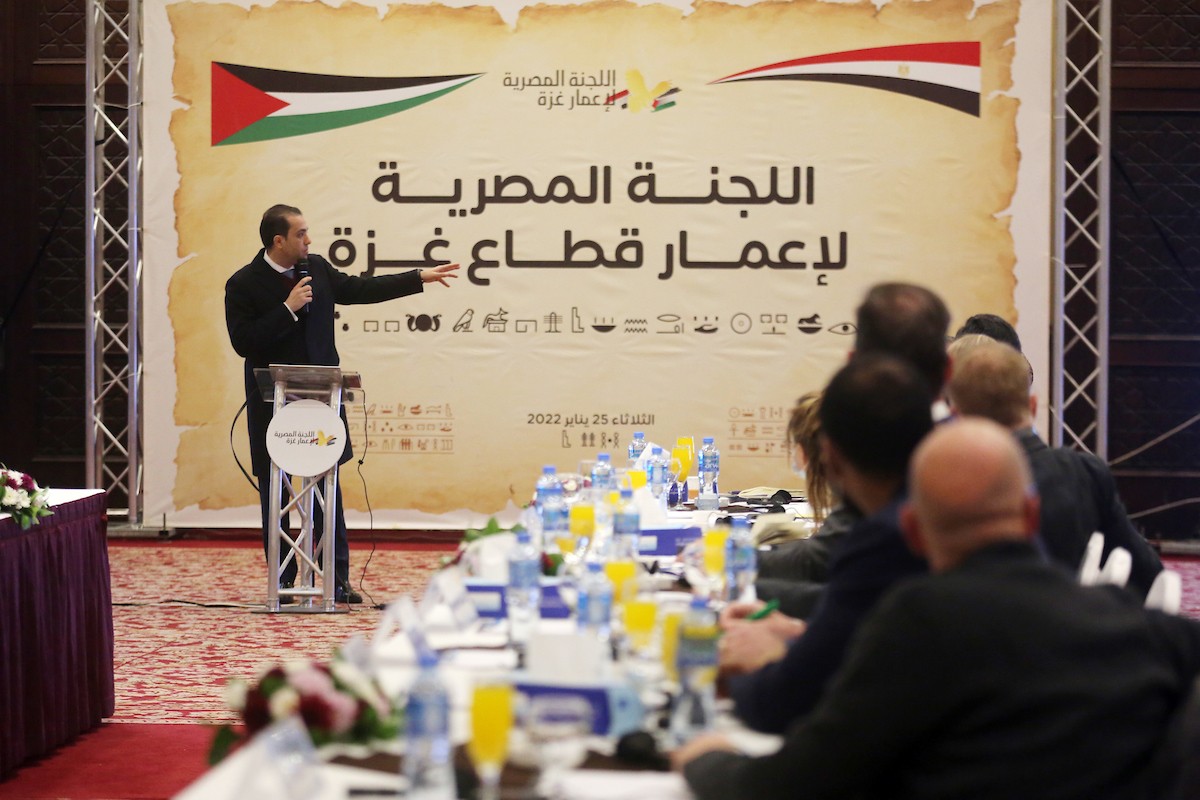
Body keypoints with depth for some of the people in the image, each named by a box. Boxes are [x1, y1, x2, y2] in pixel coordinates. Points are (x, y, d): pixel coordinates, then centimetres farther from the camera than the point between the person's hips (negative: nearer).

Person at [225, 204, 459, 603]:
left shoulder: (317, 268, 7)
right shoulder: (243, 285, -9)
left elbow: (361, 289, 18)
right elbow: (243, 342, -16)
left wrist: (420, 278, 17)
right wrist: (288, 309, -20)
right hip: (273, 406, -4)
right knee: (275, 497, 3)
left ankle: (338, 582, 9)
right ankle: (282, 584, 10)